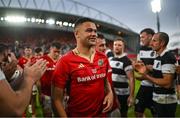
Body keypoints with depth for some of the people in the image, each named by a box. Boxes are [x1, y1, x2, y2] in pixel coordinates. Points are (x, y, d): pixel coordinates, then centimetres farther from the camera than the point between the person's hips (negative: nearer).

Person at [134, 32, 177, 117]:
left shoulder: (168, 58, -20)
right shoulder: (158, 57, 10)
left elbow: (167, 83, -26)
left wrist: (146, 76, -21)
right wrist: (145, 71, -1)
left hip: (166, 102, -9)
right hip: (158, 100, 9)